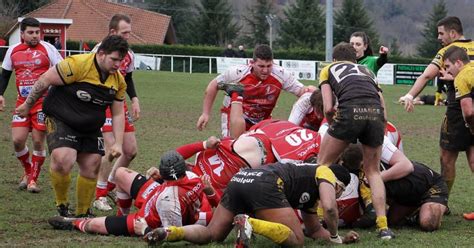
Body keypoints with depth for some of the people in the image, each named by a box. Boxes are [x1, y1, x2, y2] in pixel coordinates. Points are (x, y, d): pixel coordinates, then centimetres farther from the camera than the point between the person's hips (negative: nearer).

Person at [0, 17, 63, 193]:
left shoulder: (47, 48, -4)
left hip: (43, 101, -3)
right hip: (22, 102, 3)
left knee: (38, 141, -3)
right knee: (17, 140, -5)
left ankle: (33, 179, 12)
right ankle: (27, 171, 20)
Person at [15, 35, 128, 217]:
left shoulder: (119, 81, -2)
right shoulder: (77, 65, -24)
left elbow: (118, 114, 7)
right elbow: (45, 80, -14)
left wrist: (118, 143, -2)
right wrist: (28, 105, -4)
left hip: (91, 129, 7)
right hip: (60, 120, -7)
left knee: (91, 168, 5)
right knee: (63, 160, -26)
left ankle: (82, 214, 23)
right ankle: (61, 205, -4)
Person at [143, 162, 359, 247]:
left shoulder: (309, 195, 41)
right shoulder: (325, 173, 16)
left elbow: (313, 229, 47)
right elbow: (329, 207, -3)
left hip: (240, 180, 9)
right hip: (265, 184, -9)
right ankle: (249, 223, -30)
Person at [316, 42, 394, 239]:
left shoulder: (328, 70, 27)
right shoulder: (367, 71, 36)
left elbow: (328, 108, 12)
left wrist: (333, 126, 31)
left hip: (351, 112, -3)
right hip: (375, 113, 3)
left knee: (323, 164, 17)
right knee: (372, 171, 21)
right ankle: (383, 226, 10)